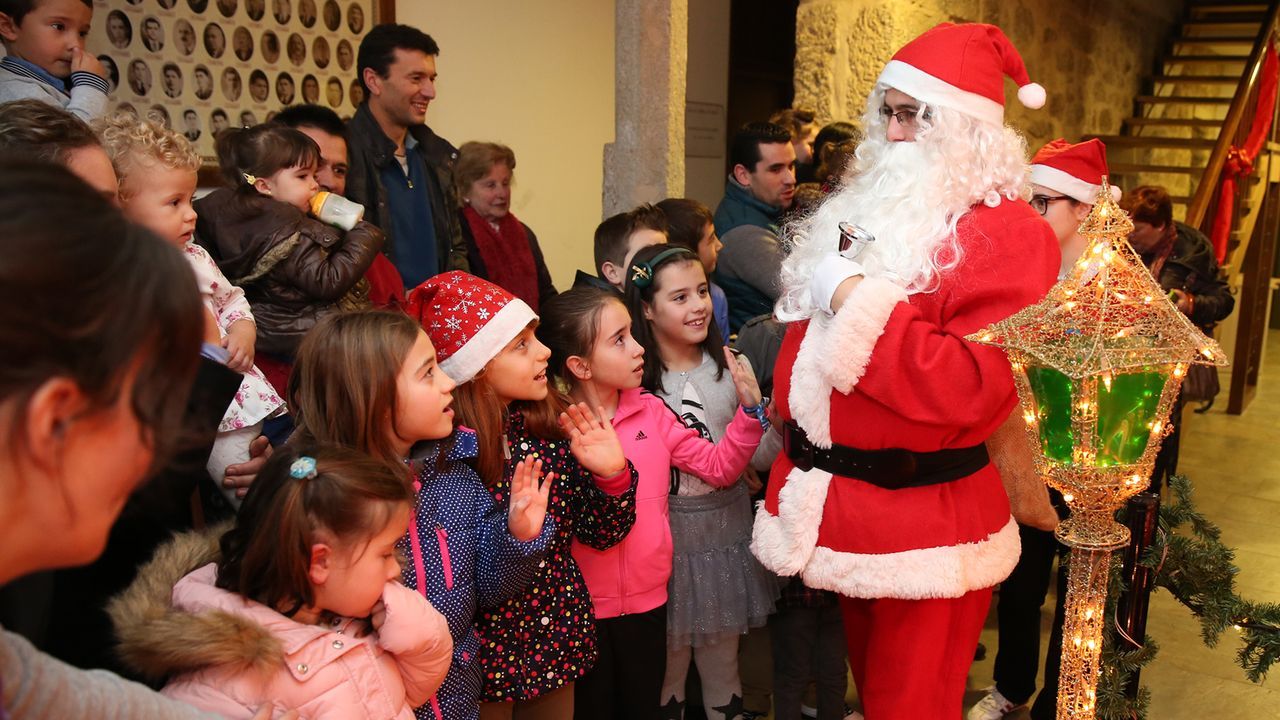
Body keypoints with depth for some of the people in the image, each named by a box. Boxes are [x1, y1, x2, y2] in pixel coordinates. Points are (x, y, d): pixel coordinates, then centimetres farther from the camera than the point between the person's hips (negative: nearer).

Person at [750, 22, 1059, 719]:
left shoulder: (1009, 235, -15)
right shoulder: (872, 204, 9)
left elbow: (970, 385, -26)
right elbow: (805, 333, 19)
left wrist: (855, 299, -24)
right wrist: (791, 422, 14)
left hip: (923, 522, -7)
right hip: (839, 505, 7)